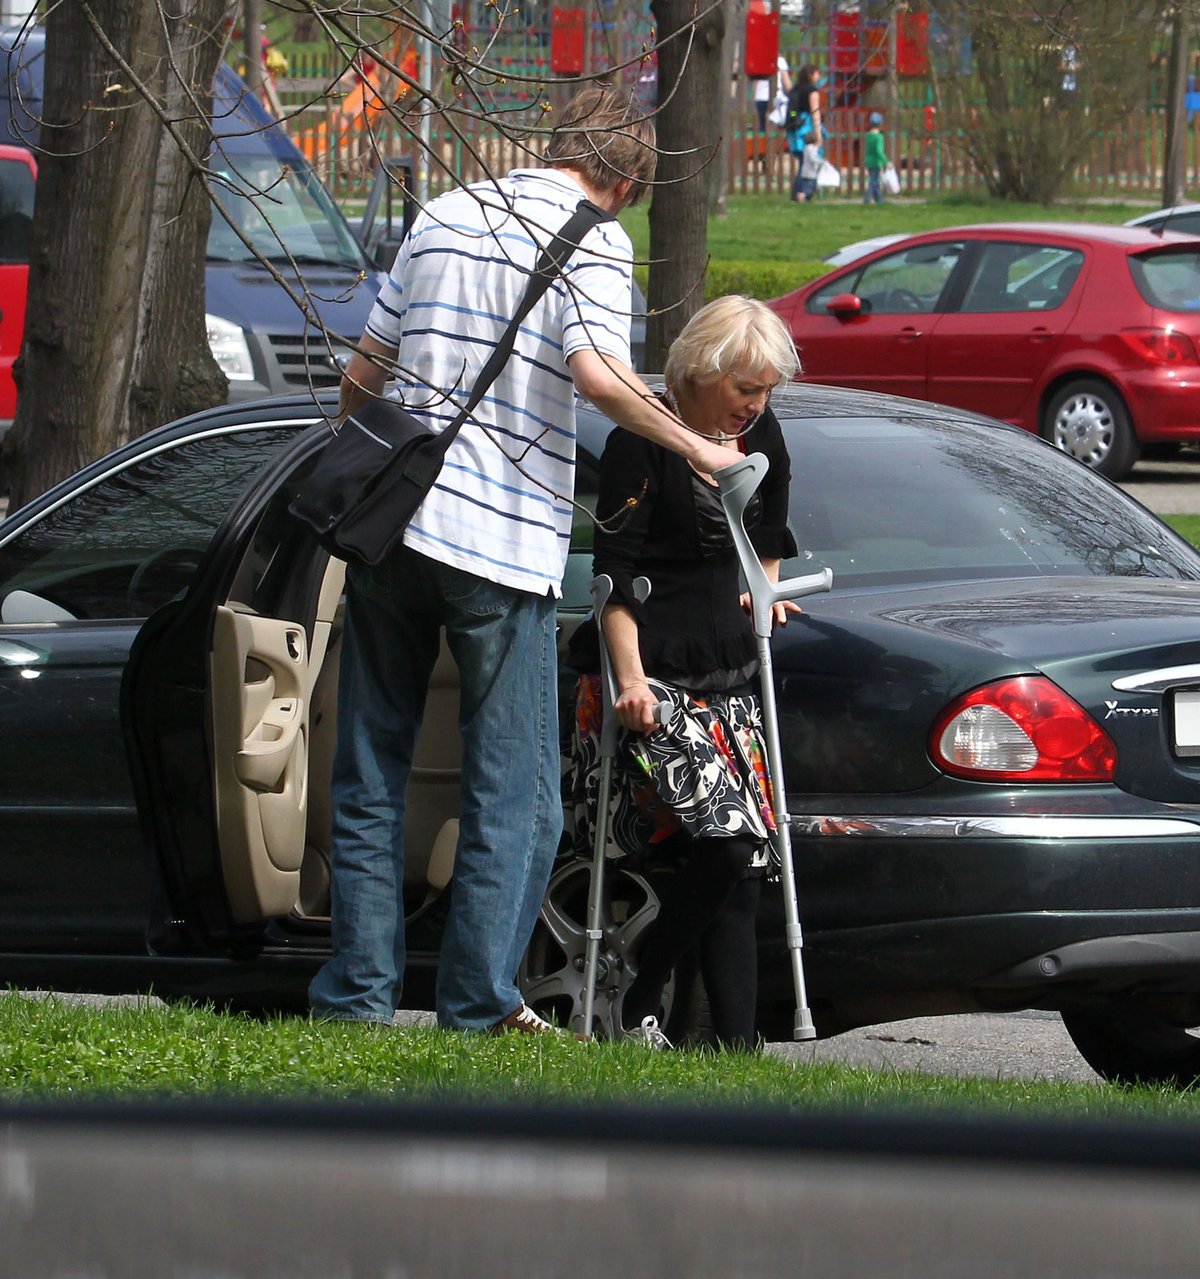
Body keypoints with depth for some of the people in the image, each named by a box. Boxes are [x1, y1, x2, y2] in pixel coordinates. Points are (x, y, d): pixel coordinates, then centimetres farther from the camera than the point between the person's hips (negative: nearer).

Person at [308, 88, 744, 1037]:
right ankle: (480, 1008, 1)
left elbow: (364, 373, 20)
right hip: (505, 541, -5)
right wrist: (698, 451, -6)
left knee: (371, 778, 12)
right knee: (514, 796, 3)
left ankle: (360, 989, 11)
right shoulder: (595, 239, -2)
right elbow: (598, 375, -18)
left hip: (390, 524, 5)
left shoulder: (444, 218, 16)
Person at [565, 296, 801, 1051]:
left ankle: (737, 1045, -3)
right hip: (654, 677, -7)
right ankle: (639, 1008, -8)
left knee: (741, 865, -1)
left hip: (730, 675, 7)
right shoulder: (643, 444, -11)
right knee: (722, 838, -21)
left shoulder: (761, 436, 10)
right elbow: (615, 574, -13)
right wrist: (630, 678, -19)